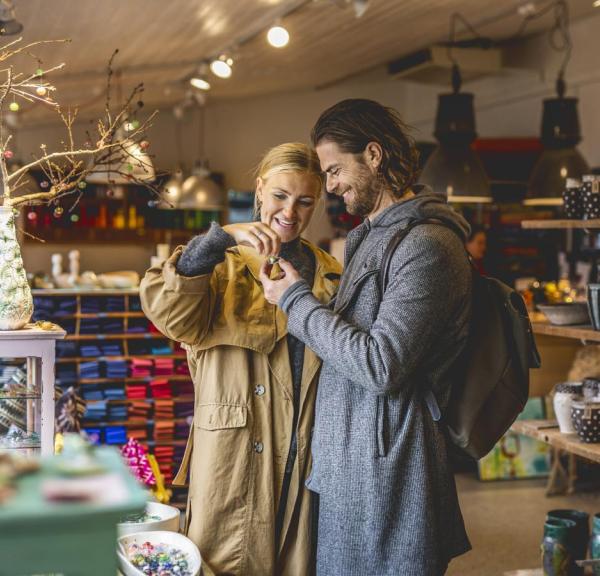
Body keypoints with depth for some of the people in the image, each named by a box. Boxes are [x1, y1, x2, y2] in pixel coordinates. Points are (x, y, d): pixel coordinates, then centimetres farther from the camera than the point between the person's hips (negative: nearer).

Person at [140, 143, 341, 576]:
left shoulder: (329, 275, 10)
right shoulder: (226, 266, -2)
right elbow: (166, 311, -22)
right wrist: (222, 238, -30)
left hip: (309, 459, 3)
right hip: (234, 456, -3)